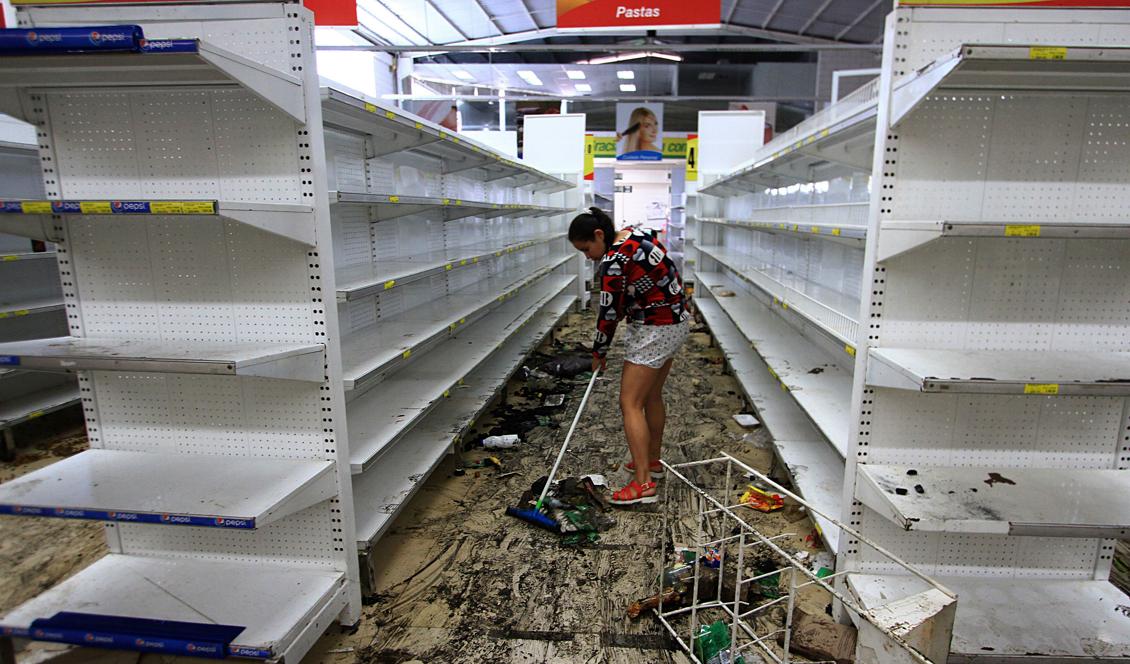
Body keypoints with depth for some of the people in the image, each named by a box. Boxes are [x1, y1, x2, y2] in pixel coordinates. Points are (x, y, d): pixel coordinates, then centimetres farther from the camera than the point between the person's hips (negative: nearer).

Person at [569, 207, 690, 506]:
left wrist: (599, 352, -1)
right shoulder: (633, 233, 5)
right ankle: (652, 461, 34)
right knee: (652, 396, 20)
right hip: (677, 321, 10)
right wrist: (627, 309, 10)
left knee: (630, 403, -6)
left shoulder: (614, 262, -22)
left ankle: (643, 484, -6)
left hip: (655, 331, -10)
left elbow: (609, 313, -15)